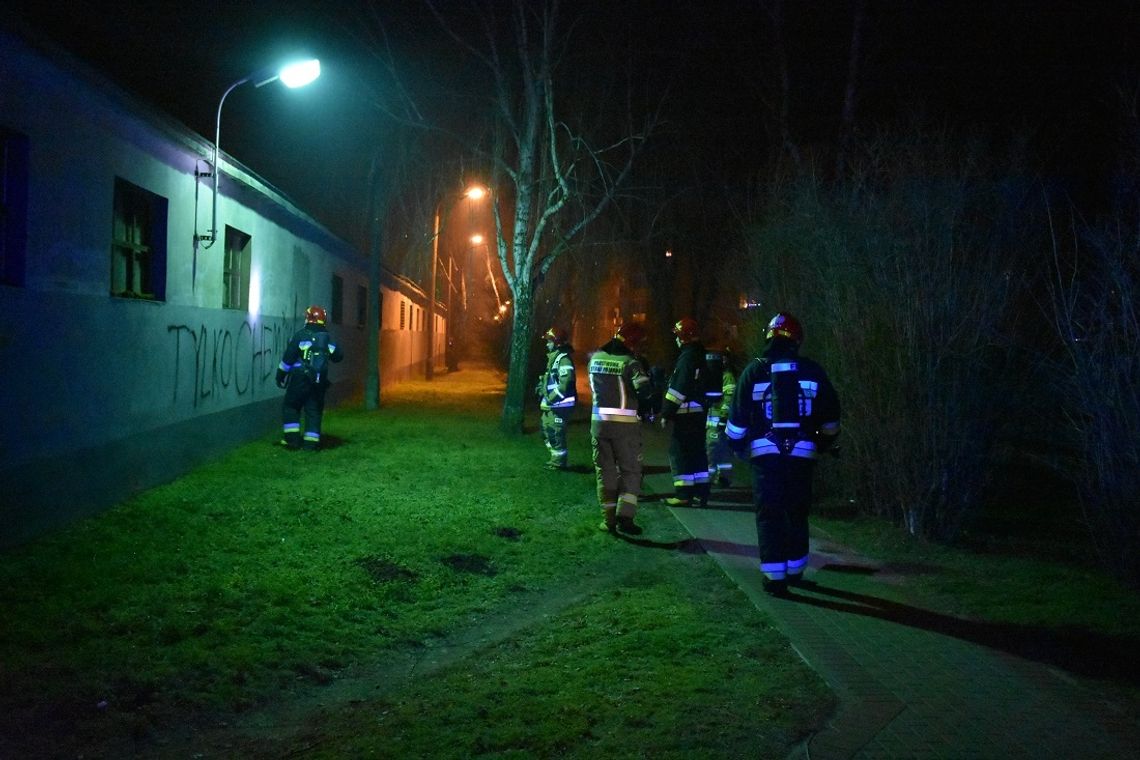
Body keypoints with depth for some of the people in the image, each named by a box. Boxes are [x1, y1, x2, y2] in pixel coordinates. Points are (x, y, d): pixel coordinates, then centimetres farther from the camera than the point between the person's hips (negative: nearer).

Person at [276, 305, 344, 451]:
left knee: (290, 406, 9)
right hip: (319, 381, 4)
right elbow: (338, 356, 5)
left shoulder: (301, 335, -6)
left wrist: (281, 375, 0)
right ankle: (311, 442, 5)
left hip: (300, 378, -4)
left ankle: (293, 438, 2)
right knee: (314, 410, 9)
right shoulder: (328, 338, 5)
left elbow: (288, 357, -7)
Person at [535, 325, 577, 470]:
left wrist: (550, 399, -21)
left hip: (560, 405, -11)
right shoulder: (553, 358, 16)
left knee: (556, 433, -6)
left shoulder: (564, 359, -17)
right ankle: (555, 458, 29)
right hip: (551, 405, 11)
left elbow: (565, 384, -25)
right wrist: (541, 387, 8)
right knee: (547, 431, 18)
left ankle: (559, 462, 5)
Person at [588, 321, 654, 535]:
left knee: (604, 471, 13)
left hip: (598, 421, 5)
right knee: (630, 471, 7)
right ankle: (625, 517, -4)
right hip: (625, 425, -5)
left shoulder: (596, 358, 4)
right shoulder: (630, 363, -14)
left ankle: (609, 519, 13)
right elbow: (644, 389, -24)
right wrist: (642, 407, -6)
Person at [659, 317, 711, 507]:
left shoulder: (687, 358, -15)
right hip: (699, 412, 9)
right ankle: (700, 493, 15)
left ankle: (683, 494, -4)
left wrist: (666, 414, -15)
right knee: (697, 452, 12)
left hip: (685, 414, -9)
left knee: (680, 453, -4)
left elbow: (677, 390, -19)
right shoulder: (700, 356, 15)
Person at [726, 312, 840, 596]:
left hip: (765, 454, -2)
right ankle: (795, 571, 25)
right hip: (802, 454, 2)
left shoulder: (755, 370, -2)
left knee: (769, 515, 3)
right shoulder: (812, 371, 3)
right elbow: (830, 419, 9)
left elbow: (738, 417, 1)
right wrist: (822, 444, 25)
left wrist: (737, 446, 16)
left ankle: (775, 578, -1)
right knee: (797, 513, 16)